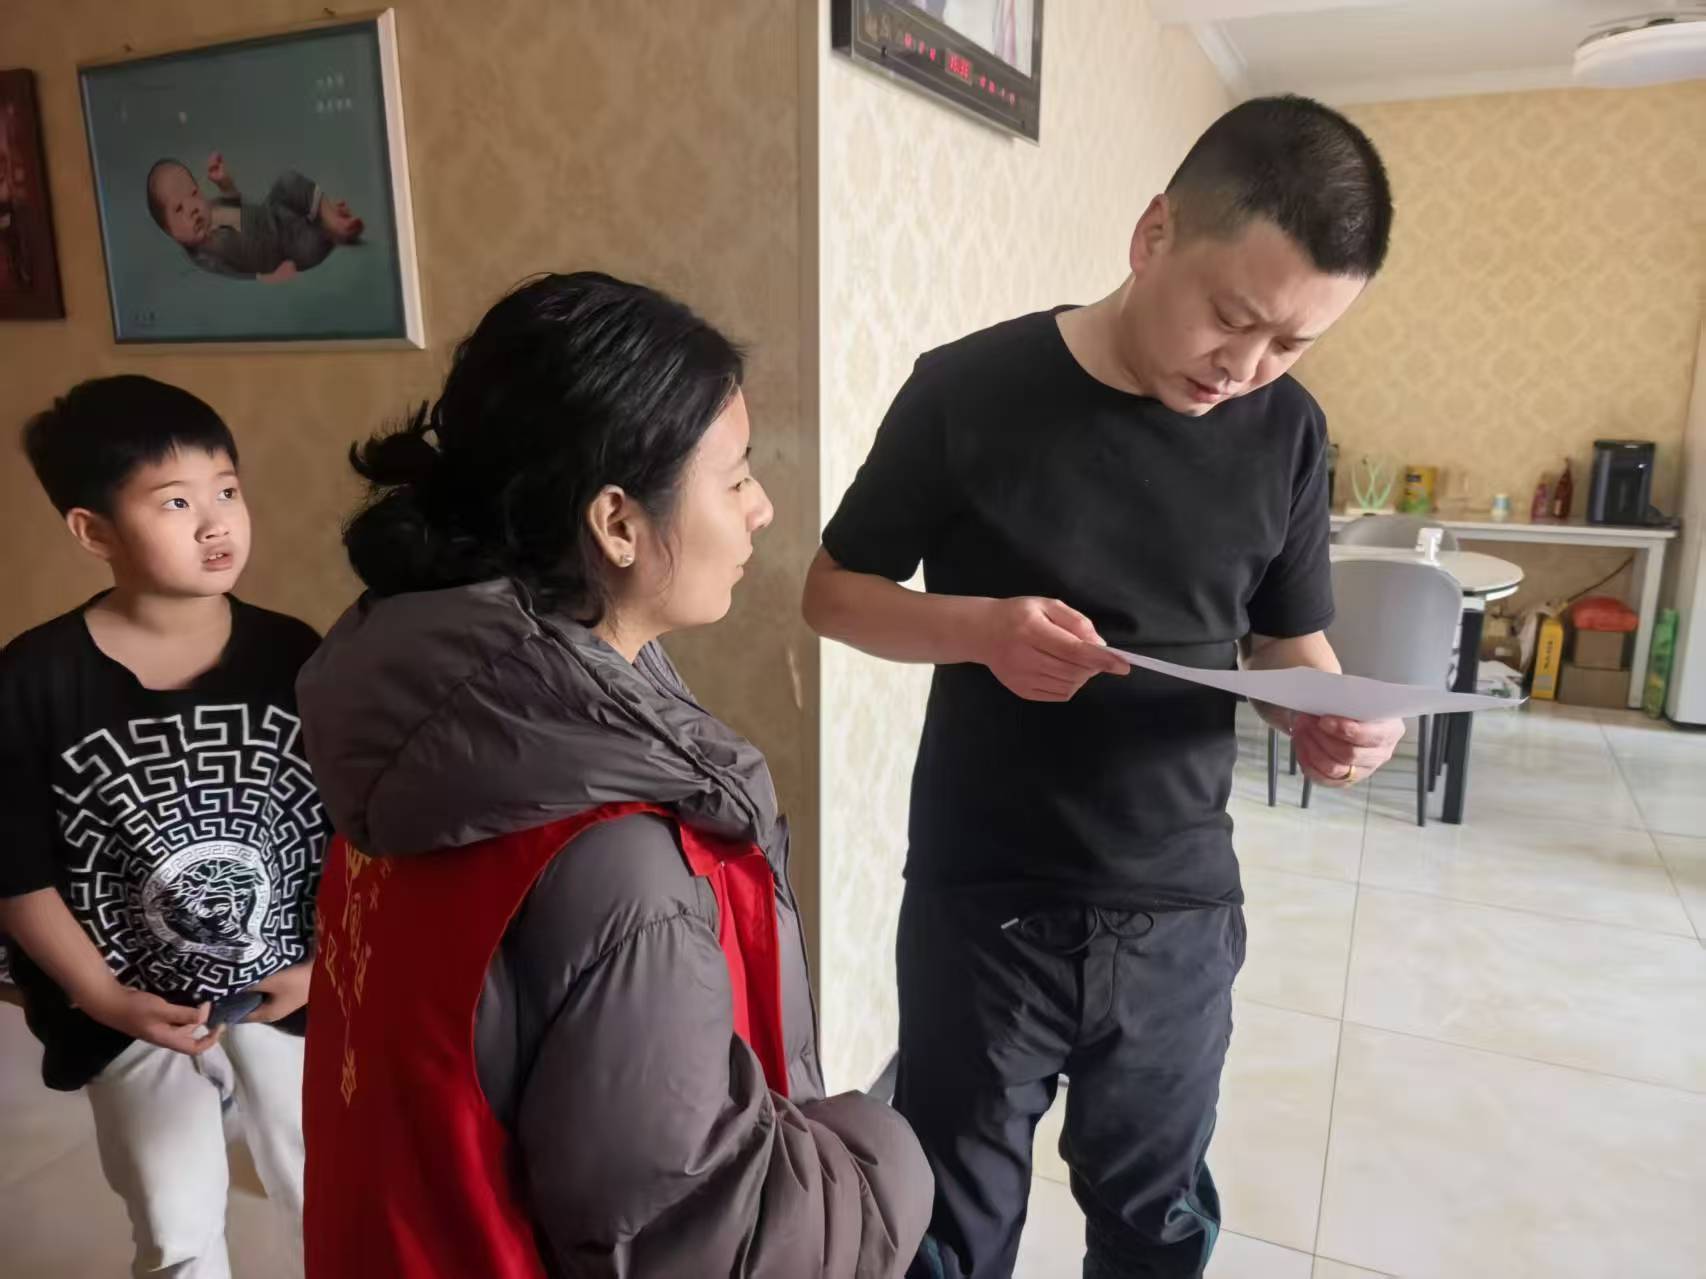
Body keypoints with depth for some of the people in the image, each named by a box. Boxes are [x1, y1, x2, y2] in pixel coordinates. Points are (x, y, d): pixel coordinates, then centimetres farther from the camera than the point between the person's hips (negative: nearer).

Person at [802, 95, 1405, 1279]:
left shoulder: (1286, 433, -3)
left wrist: (1327, 715, -15)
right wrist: (983, 630, -23)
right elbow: (835, 592, -5)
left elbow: (1289, 640, 8)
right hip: (982, 903, -2)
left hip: (1180, 912, 3)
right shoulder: (971, 391, -13)